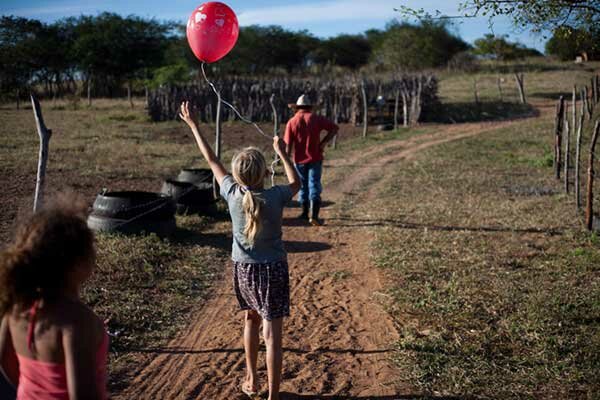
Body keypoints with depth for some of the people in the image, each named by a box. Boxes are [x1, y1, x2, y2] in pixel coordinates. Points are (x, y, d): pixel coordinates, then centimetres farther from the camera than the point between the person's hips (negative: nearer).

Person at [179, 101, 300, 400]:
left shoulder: (232, 193, -11)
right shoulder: (275, 197, -17)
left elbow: (211, 160, 2)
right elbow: (296, 183, 6)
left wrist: (192, 124, 12)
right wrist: (281, 152, 14)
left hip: (243, 269, 4)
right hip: (273, 269, -3)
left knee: (251, 320, 25)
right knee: (272, 334, 0)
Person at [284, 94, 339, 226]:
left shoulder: (292, 122, -3)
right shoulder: (316, 119, -3)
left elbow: (288, 145, -5)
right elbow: (334, 128, -7)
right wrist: (324, 142, -4)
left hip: (300, 160, 1)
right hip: (315, 158, -1)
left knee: (303, 185, 16)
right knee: (314, 185, 0)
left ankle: (305, 213, 27)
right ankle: (314, 215, -13)